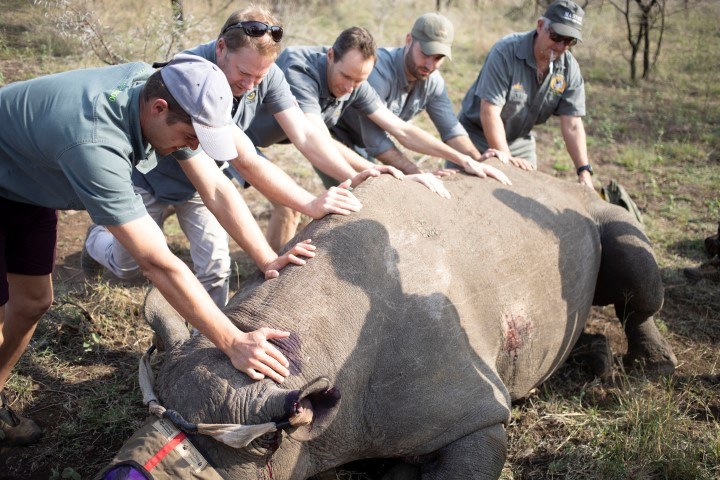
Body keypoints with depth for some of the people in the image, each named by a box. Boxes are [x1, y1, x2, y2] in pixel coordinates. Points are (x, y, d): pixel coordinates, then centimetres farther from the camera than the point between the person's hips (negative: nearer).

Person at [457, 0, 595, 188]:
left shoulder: (569, 68, -10)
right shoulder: (505, 52, -24)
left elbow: (572, 125, -12)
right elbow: (490, 111, -28)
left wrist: (584, 171, -22)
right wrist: (506, 158, -33)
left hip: (521, 142, 4)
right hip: (478, 136, -4)